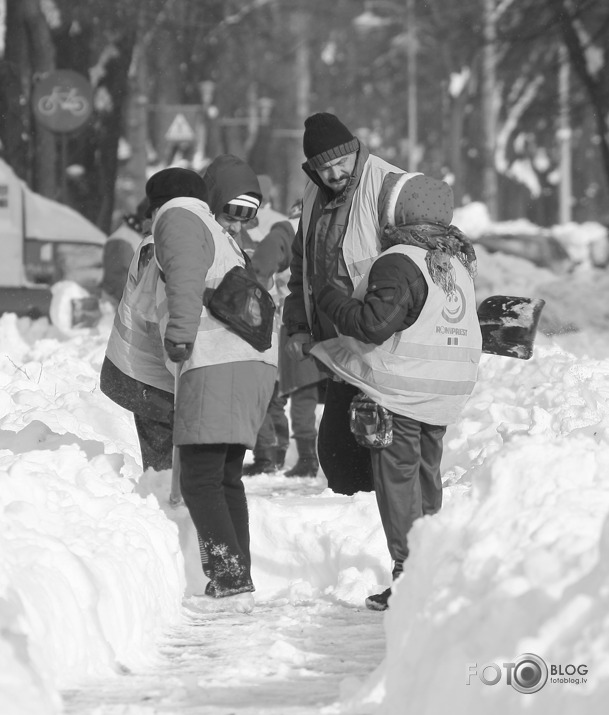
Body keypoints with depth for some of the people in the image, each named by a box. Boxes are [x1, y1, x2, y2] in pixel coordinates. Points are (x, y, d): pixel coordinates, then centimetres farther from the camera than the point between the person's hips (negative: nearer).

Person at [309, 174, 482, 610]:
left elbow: (374, 323, -24)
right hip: (447, 392, 8)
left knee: (398, 480, -3)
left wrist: (327, 296, -15)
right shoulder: (458, 262, 11)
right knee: (427, 477, 16)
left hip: (400, 391, -8)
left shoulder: (398, 264, -17)